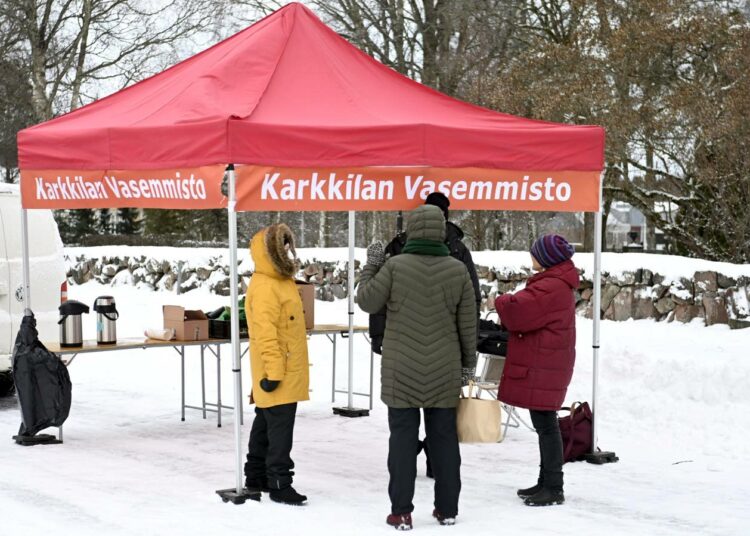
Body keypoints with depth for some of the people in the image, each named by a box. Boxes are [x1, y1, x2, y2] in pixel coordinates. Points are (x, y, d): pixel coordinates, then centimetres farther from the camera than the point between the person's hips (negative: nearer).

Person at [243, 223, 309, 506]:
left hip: (287, 372, 11)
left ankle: (256, 477, 26)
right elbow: (265, 334, -24)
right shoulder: (264, 288, -19)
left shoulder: (281, 282, 15)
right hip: (277, 375, -11)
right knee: (280, 429, -7)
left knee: (265, 425, 17)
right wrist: (274, 372, -26)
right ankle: (279, 484, -3)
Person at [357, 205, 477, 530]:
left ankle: (401, 512, 3)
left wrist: (371, 265, 11)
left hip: (401, 372, -2)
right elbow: (468, 324, 3)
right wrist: (468, 364, 14)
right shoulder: (458, 270, -2)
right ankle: (447, 508, 17)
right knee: (444, 437, 11)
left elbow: (367, 302, -2)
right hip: (444, 372, 2)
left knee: (403, 437, 3)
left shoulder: (394, 266, -11)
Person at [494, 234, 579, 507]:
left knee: (546, 425, -6)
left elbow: (518, 311, -26)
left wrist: (501, 302, -4)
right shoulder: (555, 283, 17)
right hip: (541, 365, 11)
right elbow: (532, 312, 22)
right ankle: (547, 483, 27)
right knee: (544, 425, 17)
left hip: (543, 369, -11)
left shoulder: (552, 288, -19)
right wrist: (509, 304, 1)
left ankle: (553, 489, -2)